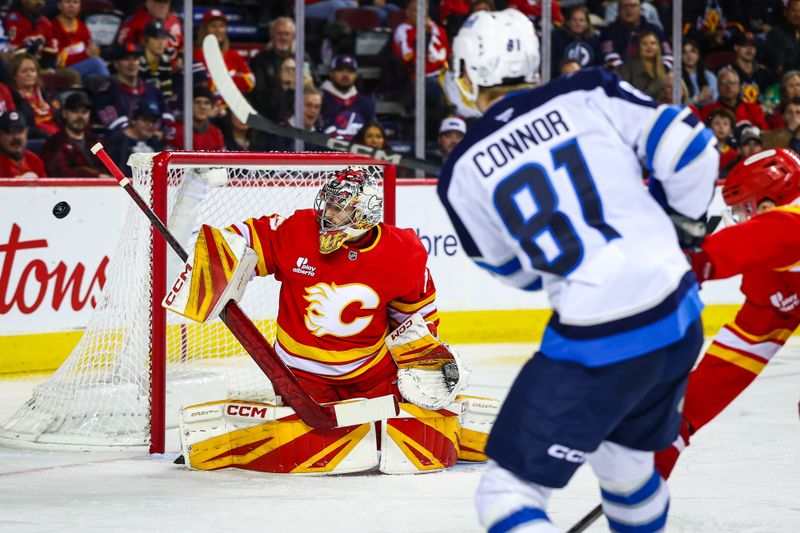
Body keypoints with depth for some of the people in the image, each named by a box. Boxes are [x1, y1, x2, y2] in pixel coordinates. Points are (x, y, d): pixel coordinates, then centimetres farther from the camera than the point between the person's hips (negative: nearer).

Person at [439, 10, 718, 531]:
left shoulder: (463, 174, 1)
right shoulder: (590, 93, 2)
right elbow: (689, 147, -1)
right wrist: (683, 222, 18)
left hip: (596, 345, -5)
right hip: (680, 316, 5)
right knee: (623, 459, 29)